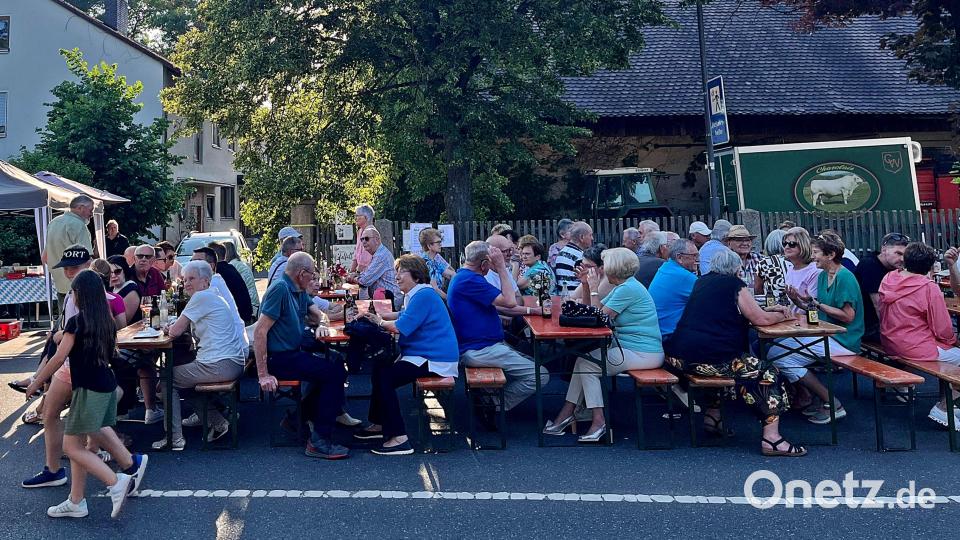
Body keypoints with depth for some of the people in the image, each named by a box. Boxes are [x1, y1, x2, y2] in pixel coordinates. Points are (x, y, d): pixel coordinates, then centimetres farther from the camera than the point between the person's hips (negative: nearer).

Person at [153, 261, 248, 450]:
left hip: (221, 365, -9)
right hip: (233, 363, 9)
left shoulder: (202, 297, -10)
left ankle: (175, 438, 10)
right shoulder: (210, 297, 20)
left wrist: (171, 328, 12)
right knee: (186, 376, 28)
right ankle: (217, 421, 21)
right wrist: (173, 327, 2)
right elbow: (183, 329, 21)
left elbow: (175, 332, -10)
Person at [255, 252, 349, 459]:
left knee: (334, 367, 11)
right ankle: (319, 441, -15)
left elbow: (317, 313, 24)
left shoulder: (300, 291, 11)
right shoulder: (280, 289, -18)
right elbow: (260, 331, -22)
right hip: (279, 359, -10)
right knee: (335, 372, -17)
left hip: (292, 353, 10)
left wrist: (321, 325, -2)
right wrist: (263, 374, -24)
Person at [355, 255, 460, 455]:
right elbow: (404, 316, 23)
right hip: (423, 355, 12)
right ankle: (379, 424, 28)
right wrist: (380, 315, 9)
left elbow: (400, 327, -22)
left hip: (436, 360, -12)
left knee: (385, 377, -19)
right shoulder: (415, 294, 17)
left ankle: (398, 438, -15)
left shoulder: (424, 295, -18)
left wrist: (380, 322, -3)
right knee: (380, 367, 18)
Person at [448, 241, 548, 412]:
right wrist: (501, 268, -14)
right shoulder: (470, 280, -20)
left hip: (478, 345, 11)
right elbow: (509, 301, -21)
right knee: (539, 375, -13)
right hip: (478, 351, -11)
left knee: (531, 363, 15)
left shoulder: (462, 276, 14)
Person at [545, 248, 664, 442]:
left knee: (587, 364, -10)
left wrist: (594, 289, -7)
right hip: (630, 347, 10)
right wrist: (588, 286, 7)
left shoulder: (627, 289, -18)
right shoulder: (624, 286, 14)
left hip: (642, 354, -10)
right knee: (584, 358, 6)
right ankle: (568, 413, 8)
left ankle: (598, 421, -6)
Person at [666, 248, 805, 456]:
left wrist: (771, 311, 29)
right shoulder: (735, 285, -1)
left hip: (677, 354, 8)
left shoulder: (702, 281, 20)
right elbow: (761, 319, 1)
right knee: (768, 375, 3)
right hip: (709, 358, -8)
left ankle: (712, 416, 34)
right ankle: (771, 438, -5)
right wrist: (782, 316, 23)